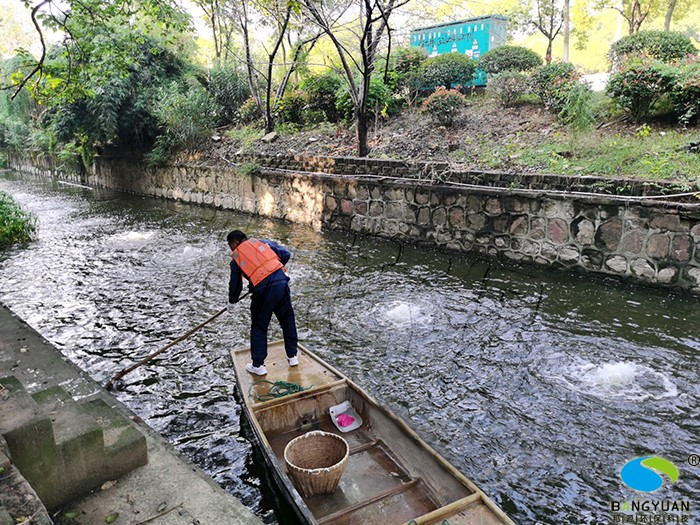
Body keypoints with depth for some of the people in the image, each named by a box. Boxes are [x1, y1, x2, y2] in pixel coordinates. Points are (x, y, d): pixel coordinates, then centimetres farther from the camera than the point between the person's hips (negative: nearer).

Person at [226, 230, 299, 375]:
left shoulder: (236, 257, 13)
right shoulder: (262, 242, 19)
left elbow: (235, 284, 17)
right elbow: (286, 254, 13)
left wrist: (231, 302, 34)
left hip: (263, 289, -3)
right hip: (282, 282, 3)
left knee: (258, 328, 14)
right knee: (288, 320, 20)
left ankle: (258, 365, 21)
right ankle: (292, 356, 31)